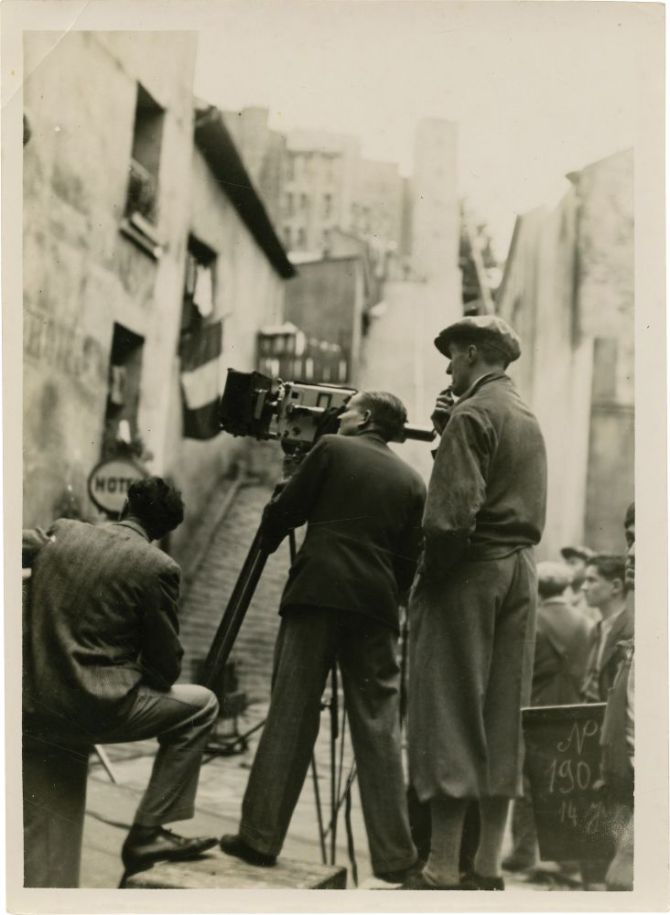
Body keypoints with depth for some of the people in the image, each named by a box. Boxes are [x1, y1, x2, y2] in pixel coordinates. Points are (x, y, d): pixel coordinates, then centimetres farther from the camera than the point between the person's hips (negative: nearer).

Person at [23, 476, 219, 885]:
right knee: (200, 706, 12)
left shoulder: (61, 533, 6)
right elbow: (165, 666, -1)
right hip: (89, 709, -6)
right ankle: (147, 834, 8)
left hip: (30, 704, 7)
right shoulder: (157, 567, -7)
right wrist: (139, 680, 20)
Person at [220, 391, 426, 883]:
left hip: (316, 596, -2)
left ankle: (260, 837, 4)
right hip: (374, 608, 2)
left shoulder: (332, 449, 5)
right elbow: (409, 561, 9)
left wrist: (269, 537, 26)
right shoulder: (412, 481, 13)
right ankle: (394, 856, 3)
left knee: (289, 718, 1)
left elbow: (283, 513, 6)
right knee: (378, 733, 4)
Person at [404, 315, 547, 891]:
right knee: (503, 718, 9)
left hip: (471, 568, -8)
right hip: (521, 569, 8)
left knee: (452, 714, -4)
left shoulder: (470, 414, -10)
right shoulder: (528, 417, 17)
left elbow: (453, 513, -19)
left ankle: (443, 869, -1)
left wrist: (428, 577, -9)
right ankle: (488, 866, 15)